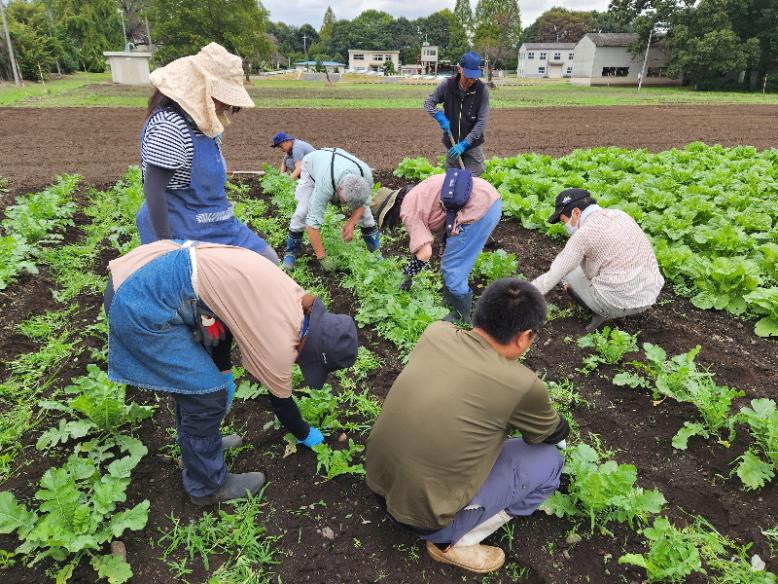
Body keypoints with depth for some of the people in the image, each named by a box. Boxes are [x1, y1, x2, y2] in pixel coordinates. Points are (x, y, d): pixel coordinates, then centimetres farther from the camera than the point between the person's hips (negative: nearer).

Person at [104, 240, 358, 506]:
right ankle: (207, 487, 22)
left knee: (193, 382, 24)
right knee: (207, 396, 1)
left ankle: (198, 445, 45)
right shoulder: (279, 341, -16)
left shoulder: (293, 294, 6)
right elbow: (280, 400, 3)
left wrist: (223, 372, 25)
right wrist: (305, 435, 23)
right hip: (142, 304, -9)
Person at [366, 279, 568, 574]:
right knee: (548, 462, 6)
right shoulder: (521, 385, -20)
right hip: (422, 516, -6)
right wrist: (558, 427, 26)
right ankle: (455, 543, 7)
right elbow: (556, 434, 3)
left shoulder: (436, 332, -7)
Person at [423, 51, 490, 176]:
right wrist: (440, 116, -19)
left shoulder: (482, 89, -13)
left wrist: (465, 143, -20)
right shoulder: (448, 85, -8)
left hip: (473, 145, -2)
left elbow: (482, 121, -14)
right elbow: (428, 102, 1)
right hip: (452, 144, 2)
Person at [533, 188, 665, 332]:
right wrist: (577, 283, 28)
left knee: (568, 271, 13)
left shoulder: (584, 233, -14)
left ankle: (602, 311, 3)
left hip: (621, 302, -7)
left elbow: (551, 277, -10)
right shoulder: (619, 215, 8)